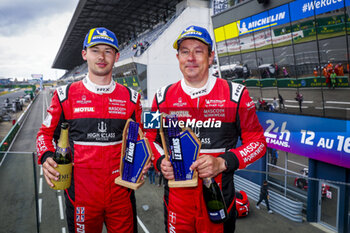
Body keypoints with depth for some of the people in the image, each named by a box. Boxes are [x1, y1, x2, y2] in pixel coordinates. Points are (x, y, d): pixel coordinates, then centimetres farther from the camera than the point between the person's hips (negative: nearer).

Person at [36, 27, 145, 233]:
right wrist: (46, 158, -11)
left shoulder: (130, 97, 3)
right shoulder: (66, 95, 0)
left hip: (121, 192, 2)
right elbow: (46, 133, 8)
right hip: (81, 192, -1)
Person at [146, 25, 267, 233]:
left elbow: (257, 141, -3)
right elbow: (151, 137, 11)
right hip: (176, 197, 2)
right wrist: (160, 161, -8)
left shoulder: (235, 94, -6)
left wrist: (223, 162, -17)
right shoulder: (164, 97, 2)